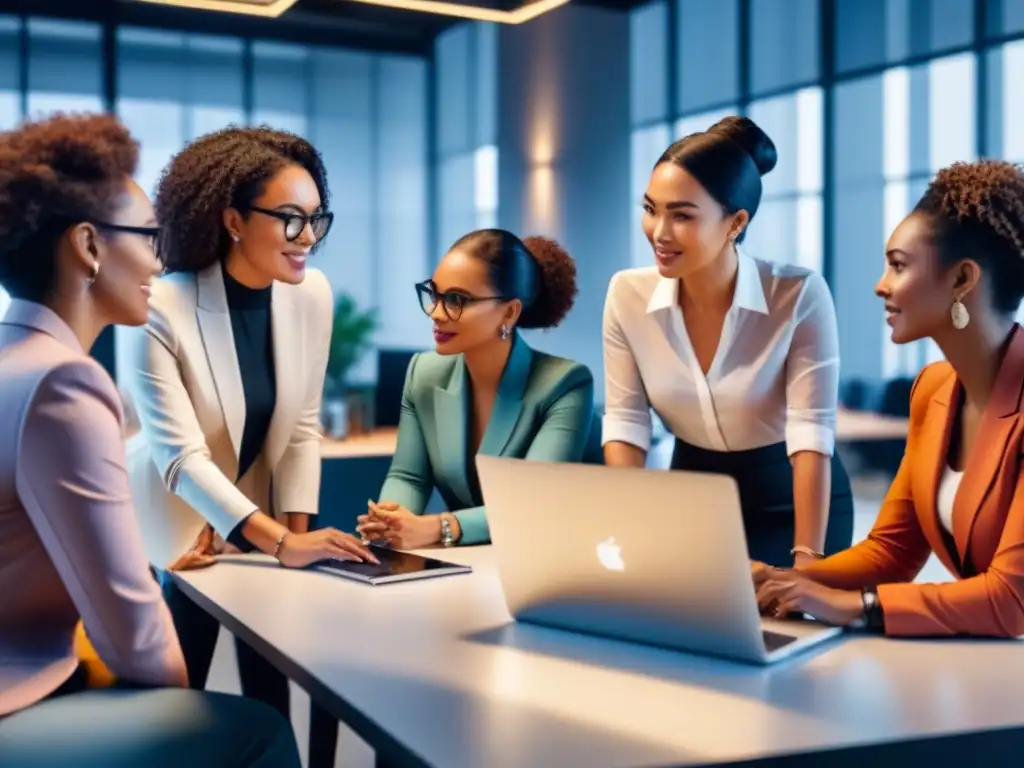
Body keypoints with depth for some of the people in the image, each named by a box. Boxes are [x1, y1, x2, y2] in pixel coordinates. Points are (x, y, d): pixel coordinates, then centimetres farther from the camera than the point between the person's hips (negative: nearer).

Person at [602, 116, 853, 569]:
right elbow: (625, 422, -7)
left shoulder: (798, 296, -22)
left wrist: (807, 560, -30)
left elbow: (810, 432, -24)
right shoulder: (627, 294, -11)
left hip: (790, 503, -3)